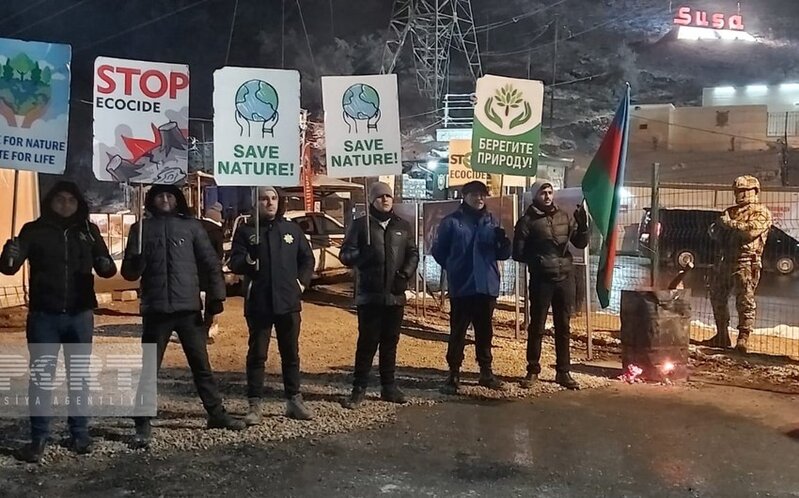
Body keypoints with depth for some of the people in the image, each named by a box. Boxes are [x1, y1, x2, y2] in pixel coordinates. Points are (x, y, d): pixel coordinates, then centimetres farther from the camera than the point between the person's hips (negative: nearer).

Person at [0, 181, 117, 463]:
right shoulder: (34, 230, 0)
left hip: (79, 315, 2)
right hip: (44, 315, -1)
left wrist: (107, 265, -17)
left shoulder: (88, 230, 6)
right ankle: (39, 438, 9)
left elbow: (105, 268, 8)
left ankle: (79, 433, 18)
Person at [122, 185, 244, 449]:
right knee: (149, 369, 3)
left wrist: (216, 295, -4)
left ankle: (217, 414, 22)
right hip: (156, 310, -1)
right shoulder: (141, 228, 5)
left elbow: (210, 263, 5)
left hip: (189, 307, 1)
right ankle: (142, 425, 10)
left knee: (201, 364, 11)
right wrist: (137, 263, -21)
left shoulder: (191, 226, 6)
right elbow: (129, 272, 2)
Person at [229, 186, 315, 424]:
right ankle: (255, 404, 9)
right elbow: (234, 263, -6)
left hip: (288, 303, 3)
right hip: (258, 304, -2)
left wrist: (302, 281, 4)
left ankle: (294, 400, 21)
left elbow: (307, 258, 15)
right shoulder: (245, 231, 0)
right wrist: (247, 260, -26)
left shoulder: (292, 229, 7)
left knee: (291, 353, 11)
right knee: (257, 354, 3)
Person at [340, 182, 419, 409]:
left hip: (395, 295, 3)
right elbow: (346, 254, -1)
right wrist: (361, 256, -23)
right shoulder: (361, 225, 3)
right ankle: (359, 388, 5)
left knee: (390, 341, 9)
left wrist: (406, 273, -5)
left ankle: (389, 386, 20)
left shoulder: (403, 226, 12)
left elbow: (413, 253, 14)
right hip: (369, 294, -3)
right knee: (367, 341, -4)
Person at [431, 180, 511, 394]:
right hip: (461, 288, -4)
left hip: (487, 286, 4)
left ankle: (486, 372, 23)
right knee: (457, 332, 0)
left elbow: (503, 254, 6)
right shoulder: (451, 221, -2)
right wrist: (453, 267, 4)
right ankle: (454, 374, 8)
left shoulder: (491, 222, 10)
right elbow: (438, 250, 1)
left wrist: (503, 241, -13)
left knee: (485, 332, 12)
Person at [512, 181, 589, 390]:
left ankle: (563, 371, 17)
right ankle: (533, 370, 15)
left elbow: (581, 243, 8)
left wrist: (583, 225, -10)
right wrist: (537, 260, -16)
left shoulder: (564, 217, 9)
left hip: (565, 277, 4)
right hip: (541, 279, -4)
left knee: (563, 327, 9)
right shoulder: (528, 221, -3)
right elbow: (518, 252, -3)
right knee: (536, 327, 4)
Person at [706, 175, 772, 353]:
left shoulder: (762, 212, -1)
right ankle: (722, 336, 23)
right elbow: (715, 232, 19)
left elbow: (752, 230, -18)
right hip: (724, 261, 7)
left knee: (745, 301, -8)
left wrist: (729, 223, -10)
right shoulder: (730, 211, 20)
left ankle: (743, 338, -6)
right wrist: (717, 229, -4)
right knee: (717, 298, 12)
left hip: (746, 263, -7)